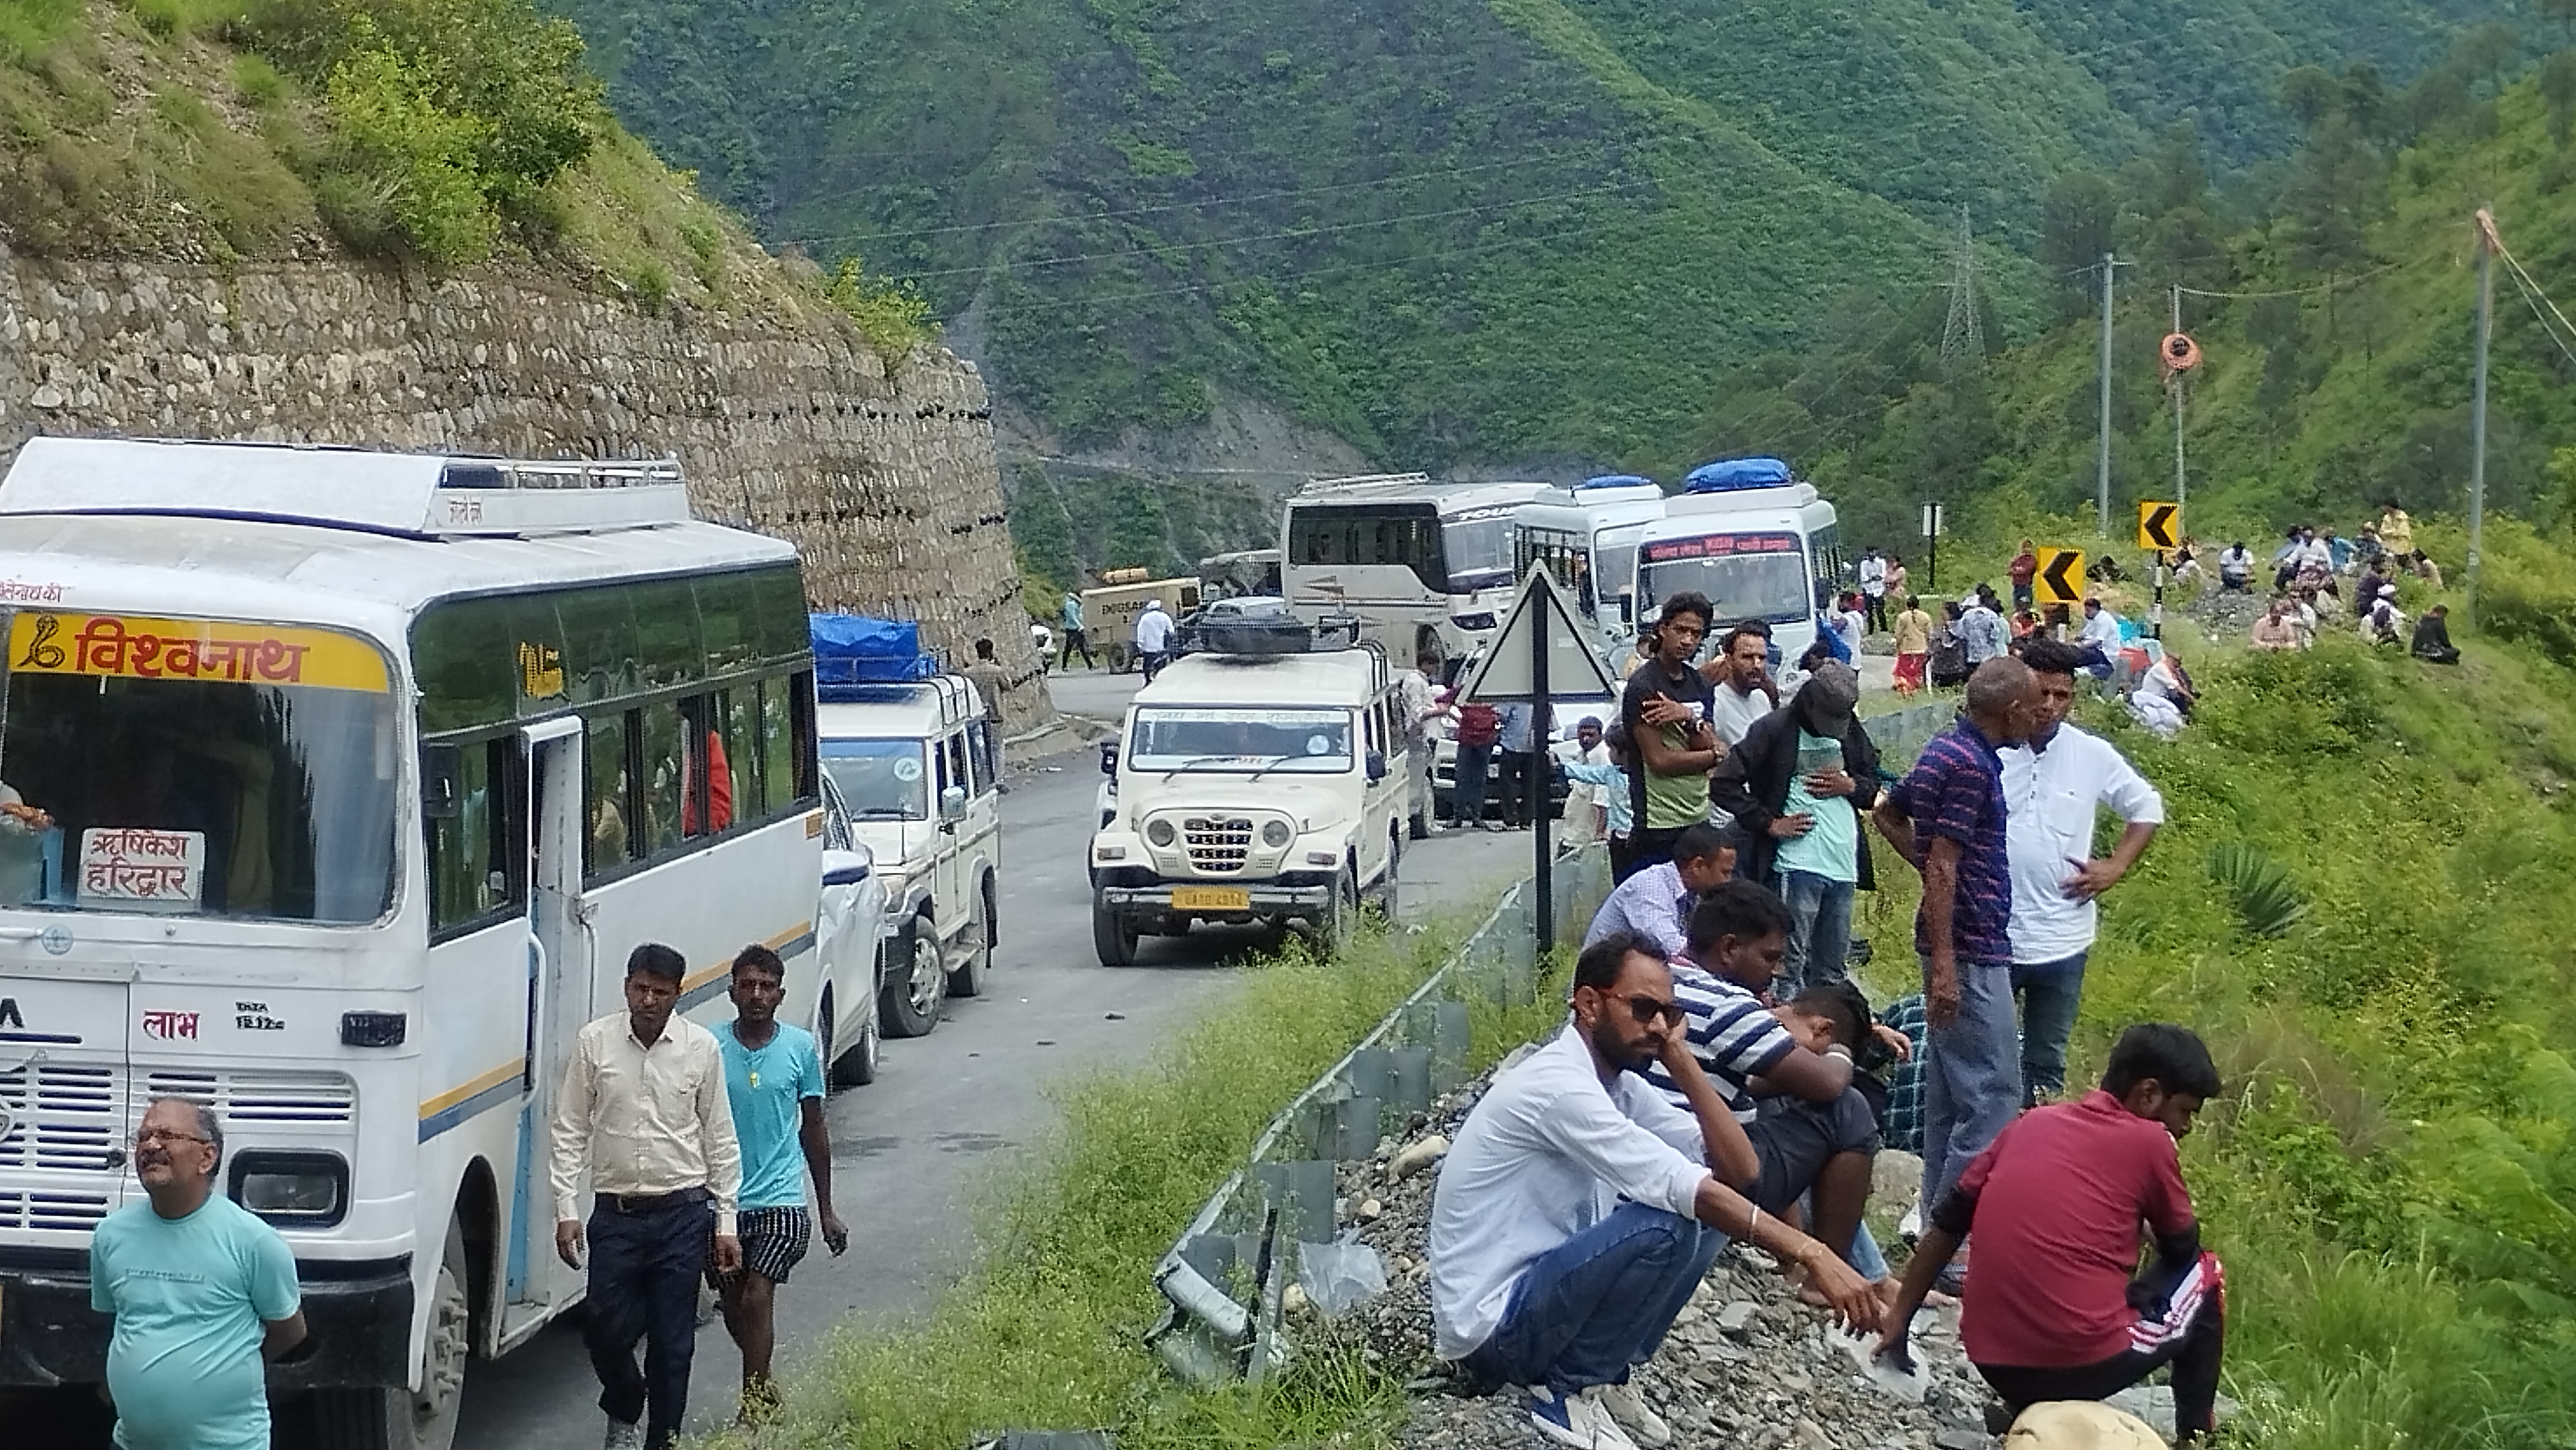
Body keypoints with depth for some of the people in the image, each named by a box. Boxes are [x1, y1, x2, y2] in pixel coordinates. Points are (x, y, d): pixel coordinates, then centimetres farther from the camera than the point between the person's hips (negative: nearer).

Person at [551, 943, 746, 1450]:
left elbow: (720, 1141, 5)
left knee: (673, 1342, 2)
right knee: (607, 1331, 2)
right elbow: (568, 1132, 3)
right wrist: (566, 1210, -4)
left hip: (683, 1213, 0)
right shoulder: (594, 1042, -2)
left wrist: (726, 1222, 3)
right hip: (615, 1213, 0)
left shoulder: (702, 1047, -1)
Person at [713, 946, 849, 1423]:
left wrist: (827, 1210, 10)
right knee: (734, 1312, 12)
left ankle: (753, 1406, -9)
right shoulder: (709, 1049, -4)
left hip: (780, 1200, -1)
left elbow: (813, 1128, 8)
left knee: (757, 1299, -15)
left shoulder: (801, 1047, -1)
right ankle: (763, 1387, 36)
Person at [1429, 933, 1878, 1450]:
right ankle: (1569, 1390, -8)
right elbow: (1681, 1187, -30)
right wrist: (1810, 1253, -32)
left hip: (1542, 1285, 9)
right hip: (1491, 1325, -9)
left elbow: (1739, 1172, 0)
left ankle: (1600, 1374, 5)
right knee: (1669, 1223, -25)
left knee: (1712, 1210, 3)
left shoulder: (1618, 1085, 6)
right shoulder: (1558, 1084, -23)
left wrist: (1679, 1058, -6)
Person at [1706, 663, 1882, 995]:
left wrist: (1850, 786, 0)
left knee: (1831, 970, 11)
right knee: (1792, 964, -8)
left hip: (1843, 864, 6)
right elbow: (1723, 784, -7)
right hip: (1796, 863, -6)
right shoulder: (1775, 729, -4)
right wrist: (1770, 823, -10)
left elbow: (1874, 786, 23)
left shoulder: (1851, 732, 14)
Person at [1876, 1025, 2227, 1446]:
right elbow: (2183, 1249, 14)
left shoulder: (2033, 1123, 12)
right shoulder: (2150, 1141, -1)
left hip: (1993, 1365, 5)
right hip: (2085, 1363, -5)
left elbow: (1948, 1224, 17)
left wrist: (1897, 1321, 24)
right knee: (2205, 1273, 21)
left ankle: (2024, 1409, 20)